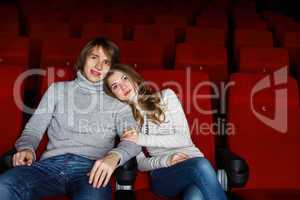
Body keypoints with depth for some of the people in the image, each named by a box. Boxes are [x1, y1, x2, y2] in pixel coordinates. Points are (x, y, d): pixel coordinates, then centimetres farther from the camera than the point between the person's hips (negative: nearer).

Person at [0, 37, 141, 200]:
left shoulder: (116, 99, 17)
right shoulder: (57, 89, 21)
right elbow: (33, 129, 16)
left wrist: (114, 156, -19)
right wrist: (26, 148, -9)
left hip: (92, 167, -1)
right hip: (52, 164, 2)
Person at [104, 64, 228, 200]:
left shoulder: (165, 96, 7)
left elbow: (185, 139, -2)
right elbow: (140, 163, 5)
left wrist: (143, 139, -11)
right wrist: (165, 161, -15)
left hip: (193, 160, 0)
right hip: (162, 173, 0)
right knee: (201, 166, -33)